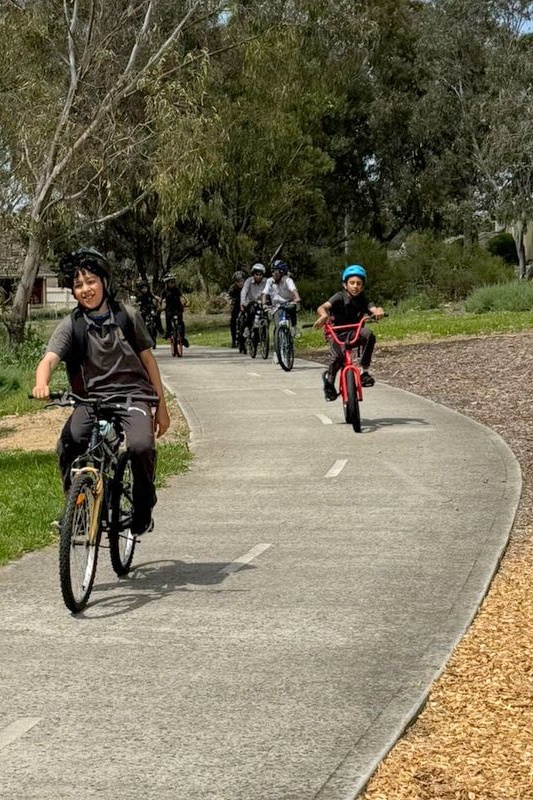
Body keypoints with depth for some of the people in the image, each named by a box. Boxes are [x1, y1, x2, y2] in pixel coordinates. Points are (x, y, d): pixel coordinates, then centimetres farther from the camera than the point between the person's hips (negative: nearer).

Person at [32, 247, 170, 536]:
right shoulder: (71, 325, 0)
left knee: (141, 446, -30)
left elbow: (147, 359, 11)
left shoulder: (127, 316, 3)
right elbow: (49, 359, -16)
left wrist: (162, 406, 12)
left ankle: (143, 509, -2)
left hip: (132, 395, 0)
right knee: (68, 445, -29)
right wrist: (42, 383, -40)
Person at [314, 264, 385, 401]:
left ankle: (363, 370, -19)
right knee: (336, 359, -22)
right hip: (339, 335, -2)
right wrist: (324, 315, -53)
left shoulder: (362, 300, -3)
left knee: (367, 333, -30)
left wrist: (378, 311, -47)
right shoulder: (339, 297, -12)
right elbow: (322, 307, -29)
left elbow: (373, 308, -22)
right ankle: (329, 380, 15)